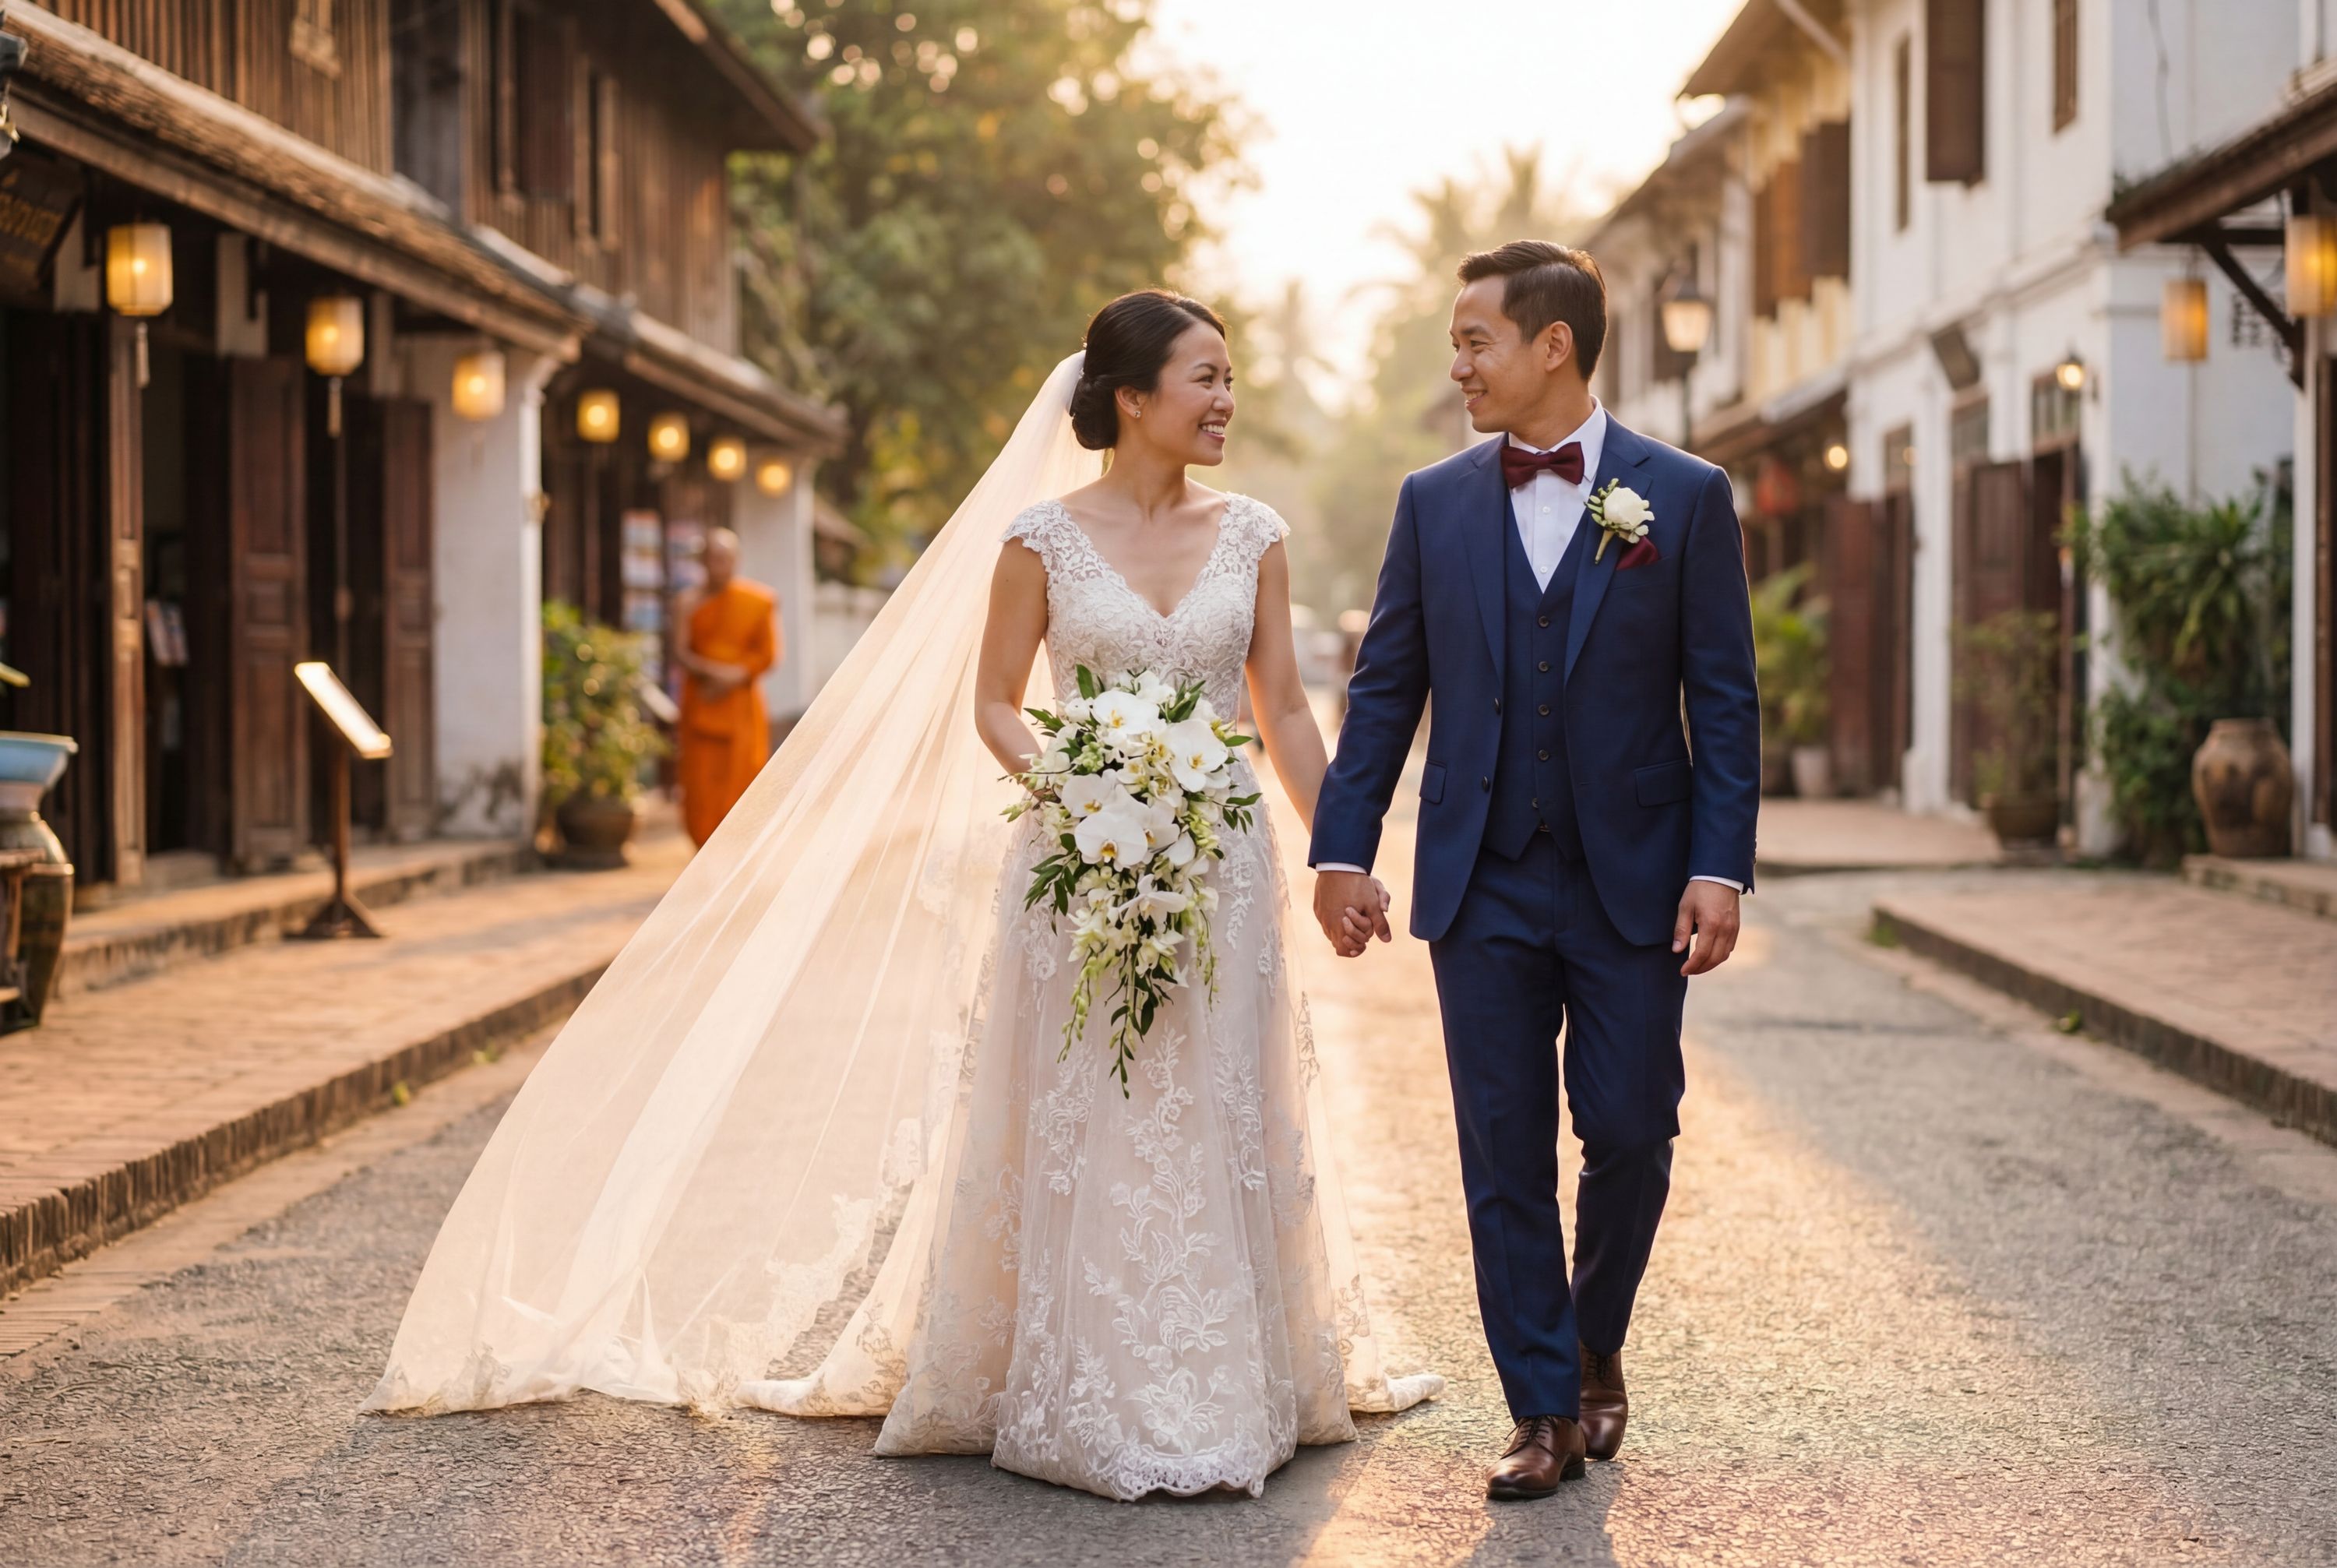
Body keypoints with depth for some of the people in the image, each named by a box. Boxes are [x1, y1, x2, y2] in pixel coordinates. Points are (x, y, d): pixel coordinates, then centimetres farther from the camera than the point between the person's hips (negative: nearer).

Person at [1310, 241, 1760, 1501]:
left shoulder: (1685, 496, -1)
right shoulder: (1434, 502, 6)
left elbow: (1723, 699, -2)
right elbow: (1385, 688, 8)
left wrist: (1720, 867, -9)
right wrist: (1341, 848, 1)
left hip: (1633, 883, -2)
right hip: (1482, 884, 2)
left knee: (1630, 1135, 1)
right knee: (1504, 1156, 2)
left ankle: (1595, 1345, 28)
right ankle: (1544, 1411, 11)